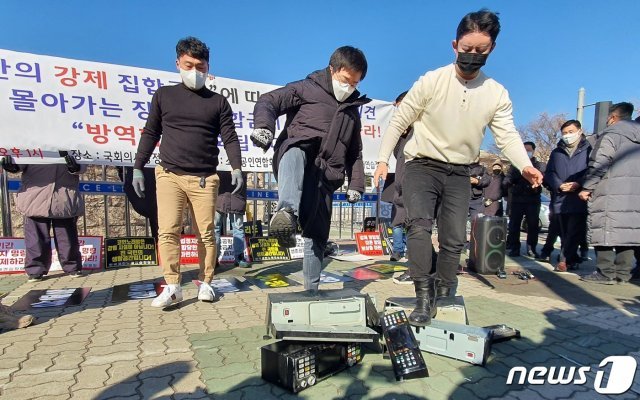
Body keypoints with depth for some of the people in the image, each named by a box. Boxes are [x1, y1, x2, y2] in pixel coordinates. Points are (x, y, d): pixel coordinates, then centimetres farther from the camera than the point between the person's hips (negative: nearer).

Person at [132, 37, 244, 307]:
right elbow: (150, 133, 15)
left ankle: (205, 283, 12)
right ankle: (172, 287, -2)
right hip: (169, 175, 1)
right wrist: (138, 168, 10)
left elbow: (229, 137, 4)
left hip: (205, 178, 0)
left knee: (206, 232, 1)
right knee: (168, 230, -8)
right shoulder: (164, 95, 13)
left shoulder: (218, 102, 10)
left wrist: (236, 168, -11)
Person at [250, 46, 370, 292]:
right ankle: (287, 213, -61)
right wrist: (264, 126, -24)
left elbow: (355, 152, 30)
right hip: (298, 154, -4)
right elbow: (269, 101, -1)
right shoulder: (306, 89, 10)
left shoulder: (352, 110, 27)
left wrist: (356, 184, 18)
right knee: (294, 153, -40)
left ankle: (312, 289, 15)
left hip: (325, 178, 5)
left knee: (317, 236, 2)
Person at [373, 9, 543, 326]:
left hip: (459, 173, 3)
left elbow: (507, 135, -3)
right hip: (422, 166, -3)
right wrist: (383, 159, -10)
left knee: (454, 240, 1)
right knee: (419, 225, -23)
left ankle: (443, 298, 17)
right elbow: (399, 121, -4)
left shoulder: (497, 94, 2)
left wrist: (525, 165, -22)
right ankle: (424, 296, -16)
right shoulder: (431, 81, -7)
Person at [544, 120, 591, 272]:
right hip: (560, 200, 4)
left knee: (574, 232, -10)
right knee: (565, 233, 8)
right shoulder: (556, 152, 17)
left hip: (579, 200, -4)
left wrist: (579, 184, -16)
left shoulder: (588, 150, 5)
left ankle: (565, 259, -4)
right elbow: (549, 173, 11)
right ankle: (573, 259, 20)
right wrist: (559, 185, -7)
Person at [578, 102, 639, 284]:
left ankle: (606, 273, -7)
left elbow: (598, 164, -12)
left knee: (605, 232, -6)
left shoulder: (610, 134, -3)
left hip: (610, 194, -8)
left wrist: (587, 188, -8)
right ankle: (623, 272, 11)